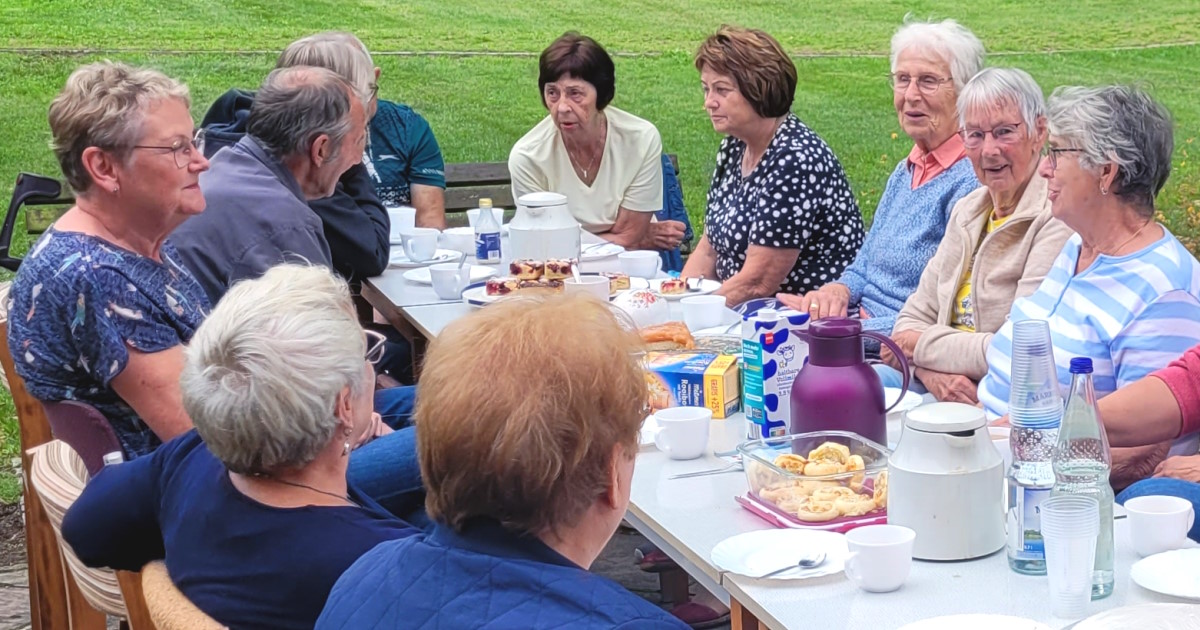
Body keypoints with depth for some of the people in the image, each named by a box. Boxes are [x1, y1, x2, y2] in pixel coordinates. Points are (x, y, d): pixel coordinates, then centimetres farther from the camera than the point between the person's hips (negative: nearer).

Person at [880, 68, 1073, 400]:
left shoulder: (1056, 222, -13)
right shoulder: (967, 211, 14)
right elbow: (913, 319, 12)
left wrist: (921, 347, -8)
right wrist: (932, 372, -11)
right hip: (940, 390, 8)